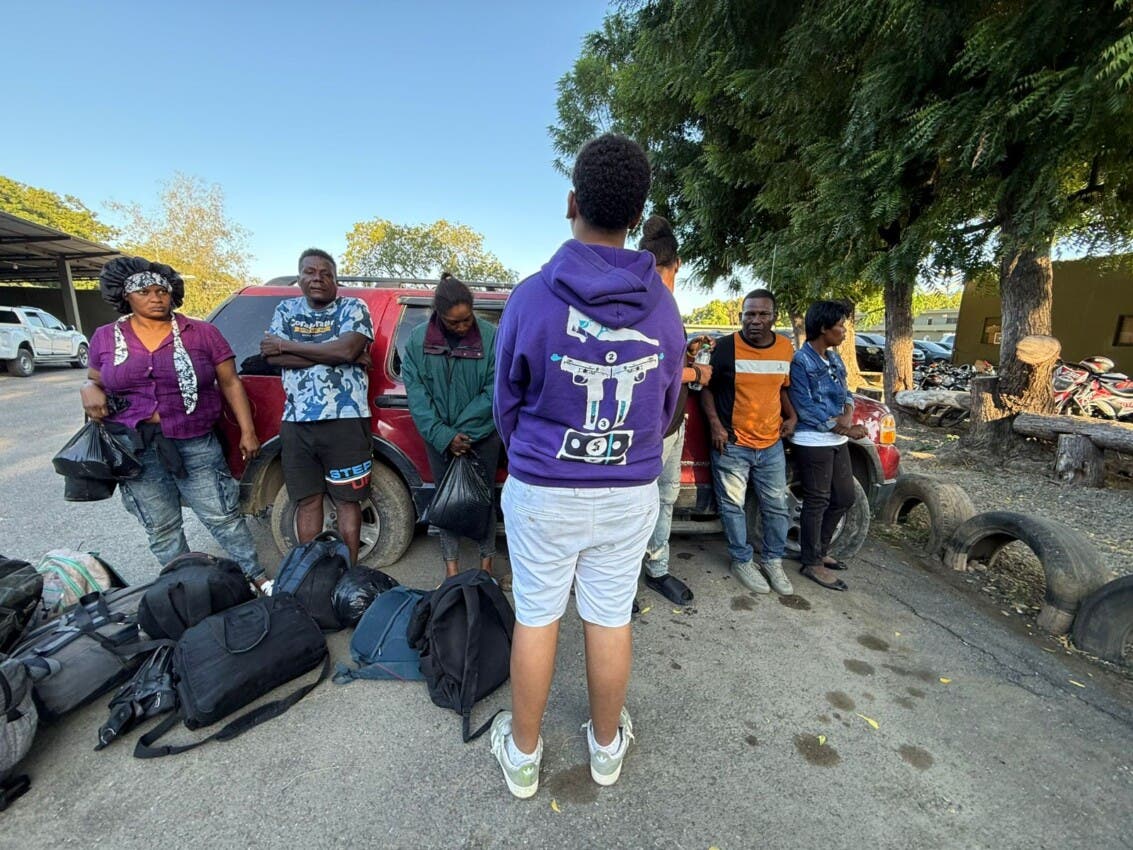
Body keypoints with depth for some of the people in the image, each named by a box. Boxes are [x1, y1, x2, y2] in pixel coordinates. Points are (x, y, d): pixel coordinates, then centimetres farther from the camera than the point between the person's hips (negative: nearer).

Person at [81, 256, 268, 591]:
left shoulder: (202, 333, -1)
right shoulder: (106, 338, 7)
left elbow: (230, 383, 0)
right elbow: (94, 380, 20)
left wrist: (247, 431, -4)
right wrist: (89, 390, -6)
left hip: (197, 444, -3)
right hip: (136, 449, 3)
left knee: (222, 516, 1)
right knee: (161, 529, 12)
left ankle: (258, 577, 12)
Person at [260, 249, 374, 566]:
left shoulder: (353, 308, 3)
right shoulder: (286, 310, 14)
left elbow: (346, 350, -16)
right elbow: (272, 356, -2)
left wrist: (286, 345, -5)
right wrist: (331, 354, -11)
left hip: (345, 421, -4)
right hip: (295, 423, 4)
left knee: (346, 500, 5)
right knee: (307, 500, 12)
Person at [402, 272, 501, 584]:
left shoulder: (491, 337, -12)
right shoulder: (418, 340, -4)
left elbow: (494, 393, -12)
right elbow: (416, 394, -7)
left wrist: (462, 431, -15)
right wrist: (444, 436, -16)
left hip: (481, 436, -2)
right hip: (439, 438, 2)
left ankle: (486, 564, 26)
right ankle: (451, 568, 25)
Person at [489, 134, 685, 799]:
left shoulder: (530, 300, -13)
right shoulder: (663, 308, -4)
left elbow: (507, 405, -1)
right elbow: (666, 408, 8)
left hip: (541, 492, -2)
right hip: (630, 494, 3)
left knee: (536, 618, 15)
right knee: (611, 619, 17)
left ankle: (523, 754, 37)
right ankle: (607, 746, 42)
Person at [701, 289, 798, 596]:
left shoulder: (785, 348, 4)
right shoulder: (725, 347, -10)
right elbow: (706, 387, -2)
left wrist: (791, 416, 6)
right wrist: (715, 424, -12)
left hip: (772, 444, 5)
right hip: (731, 444, -4)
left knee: (776, 506, 14)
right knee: (733, 506, 7)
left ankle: (773, 560, 34)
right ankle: (742, 561, 27)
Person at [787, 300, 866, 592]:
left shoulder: (833, 357, 11)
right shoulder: (800, 361, -14)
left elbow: (844, 392, 14)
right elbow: (805, 408, -18)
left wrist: (848, 415, -9)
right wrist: (845, 429, -15)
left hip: (837, 440, 9)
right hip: (813, 442, -8)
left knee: (844, 498, 16)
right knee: (817, 502, 1)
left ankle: (821, 550, 34)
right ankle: (812, 563, 17)